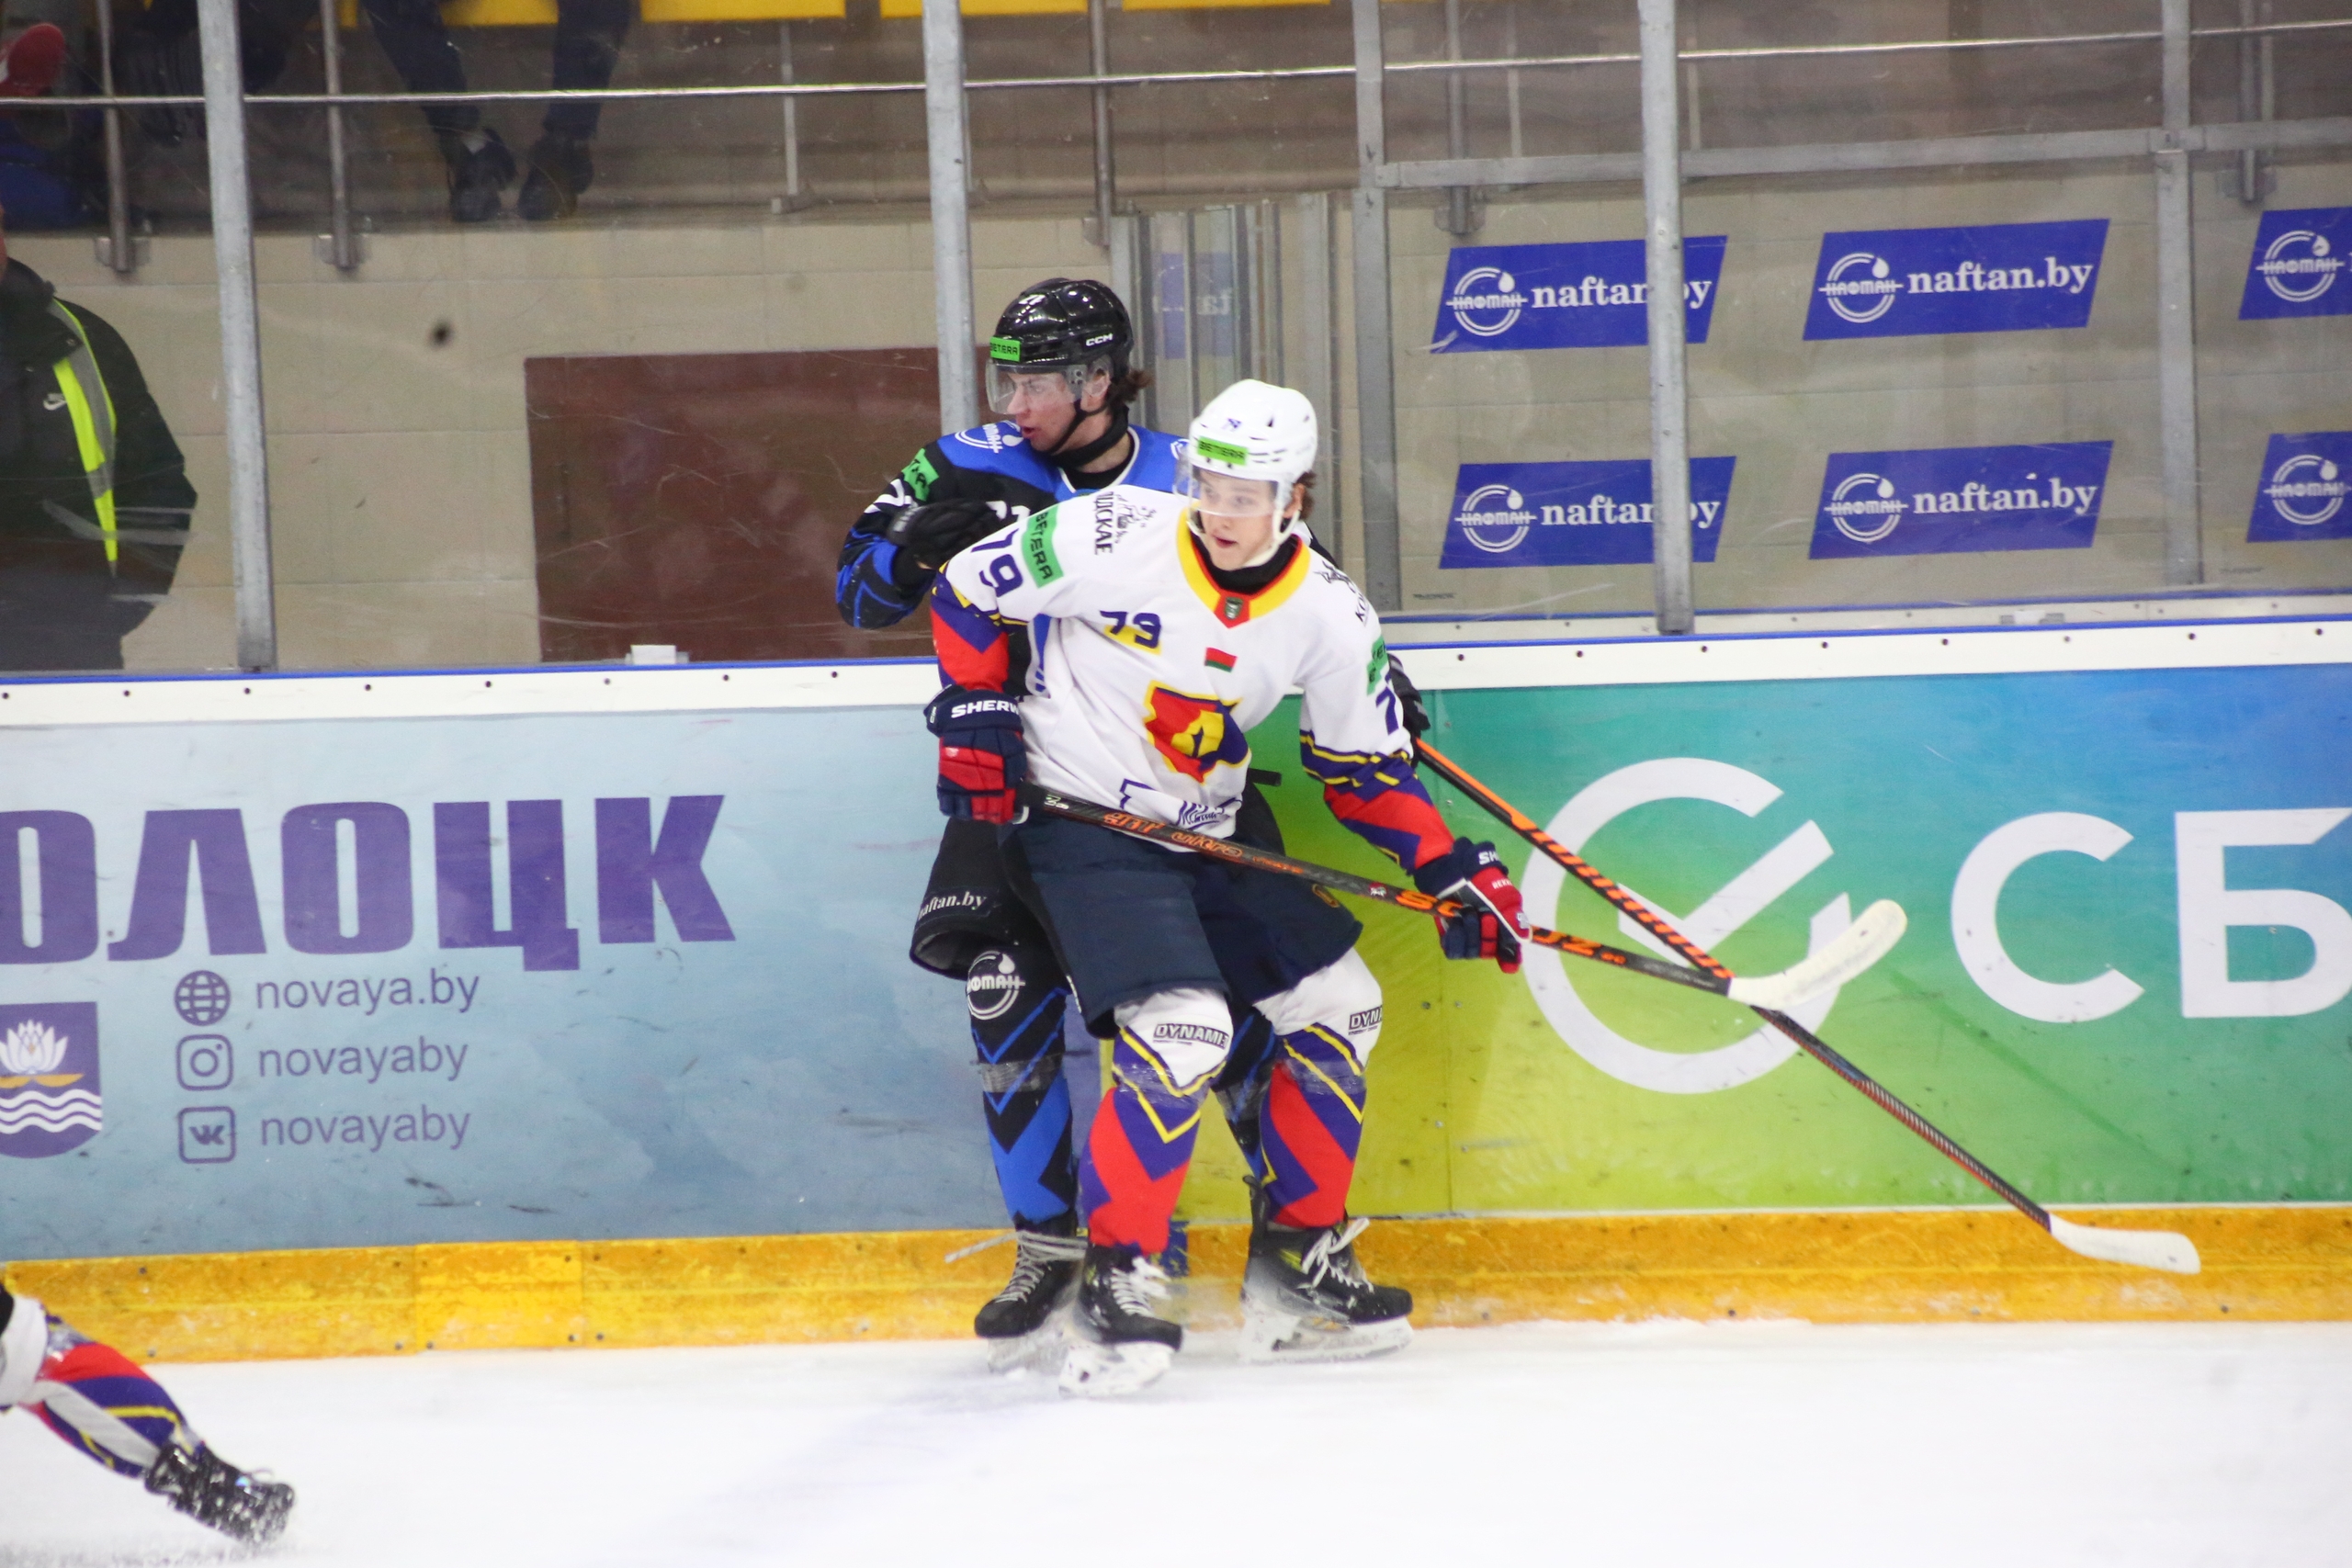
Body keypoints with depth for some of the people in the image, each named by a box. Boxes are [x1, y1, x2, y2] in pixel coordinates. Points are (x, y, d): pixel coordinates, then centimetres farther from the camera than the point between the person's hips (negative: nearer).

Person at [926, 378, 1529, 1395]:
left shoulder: (1328, 615, -5)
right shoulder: (1111, 537, -18)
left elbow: (1366, 768, 5)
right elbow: (968, 591, -5)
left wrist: (1448, 871, -6)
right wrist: (977, 716, -10)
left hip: (1208, 836, 6)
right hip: (1078, 819, -6)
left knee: (1338, 1007, 7)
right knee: (1183, 1033, -24)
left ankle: (1297, 1265, 20)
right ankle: (1115, 1286, -15)